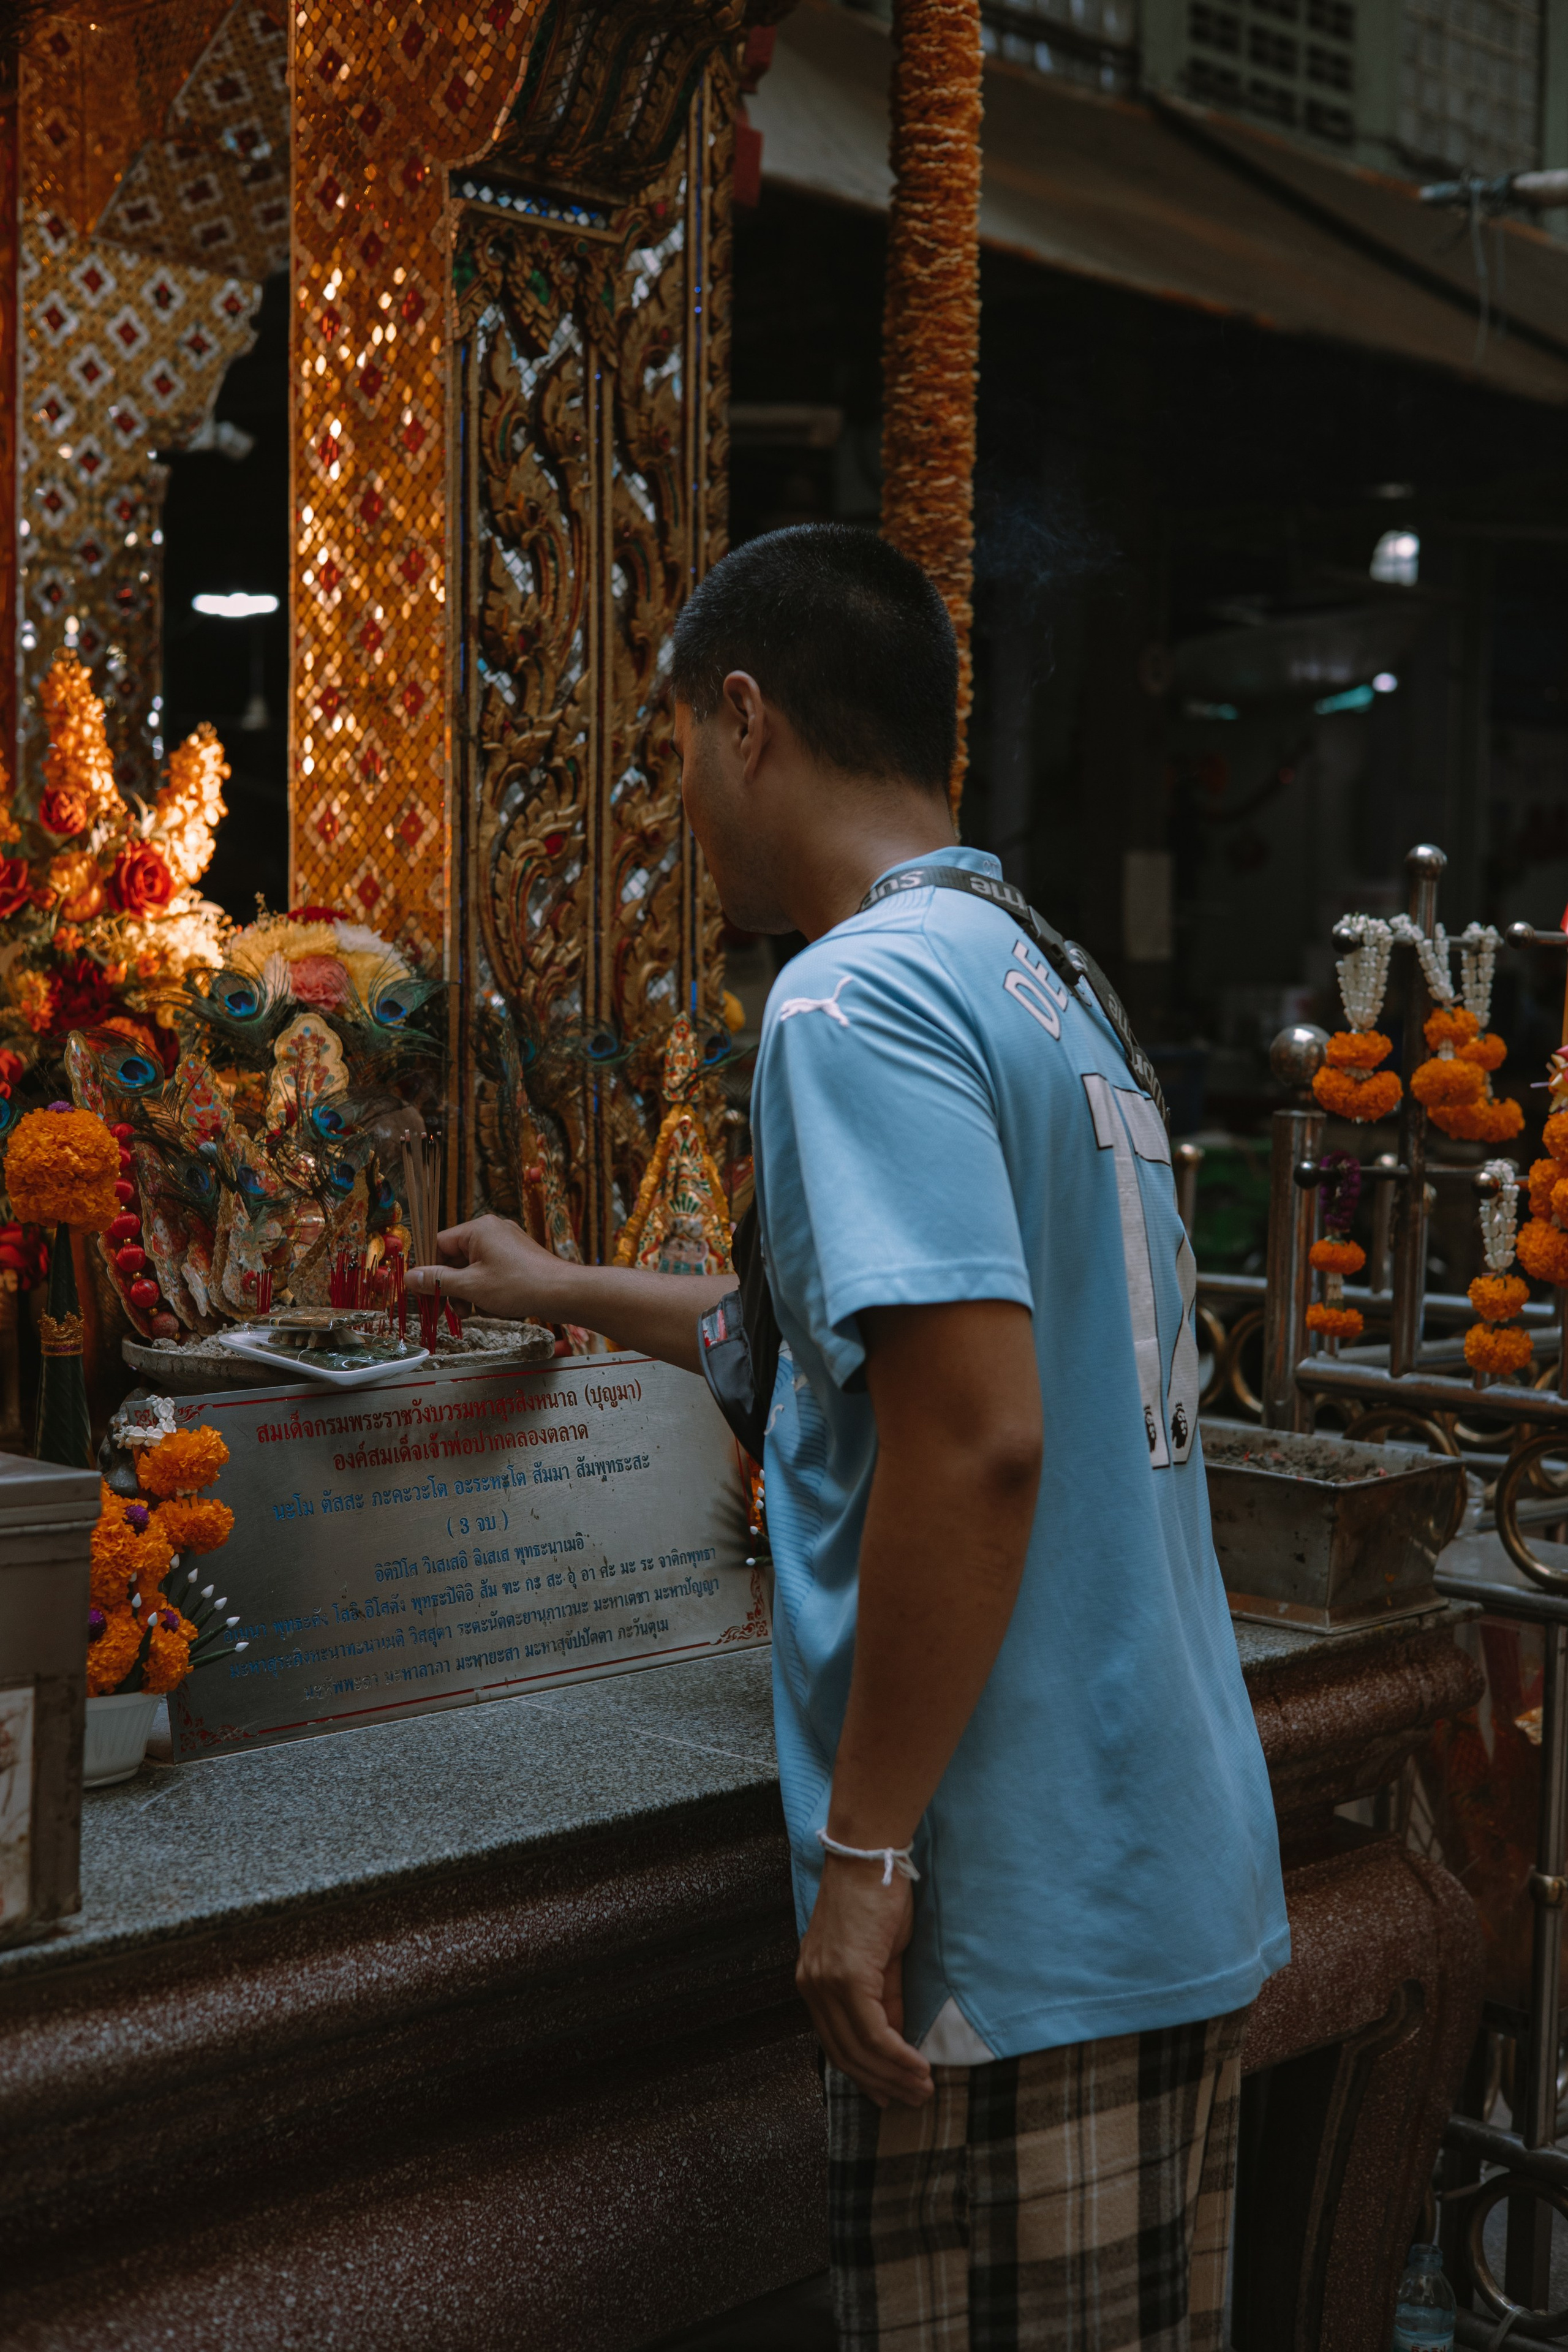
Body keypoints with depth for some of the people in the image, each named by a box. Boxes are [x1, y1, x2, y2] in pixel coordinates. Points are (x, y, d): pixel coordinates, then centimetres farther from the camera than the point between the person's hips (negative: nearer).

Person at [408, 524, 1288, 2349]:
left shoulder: (858, 993, -15)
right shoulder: (1044, 983, 15)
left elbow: (976, 1433, -25)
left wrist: (865, 1851, -19)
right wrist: (566, 1292, 39)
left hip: (1018, 1927, -9)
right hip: (1185, 1883, 9)